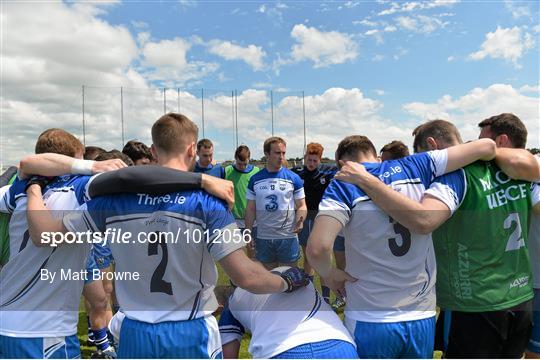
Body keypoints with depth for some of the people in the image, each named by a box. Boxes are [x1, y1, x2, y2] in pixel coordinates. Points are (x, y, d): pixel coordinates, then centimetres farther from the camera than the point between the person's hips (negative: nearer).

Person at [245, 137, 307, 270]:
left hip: (288, 237, -2)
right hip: (263, 238, 2)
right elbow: (250, 209, 7)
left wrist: (300, 221, -20)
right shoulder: (255, 179, 2)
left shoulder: (294, 178, -3)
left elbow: (301, 206, 0)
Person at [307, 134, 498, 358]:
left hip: (370, 322, -3)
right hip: (423, 319, 3)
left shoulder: (343, 185, -10)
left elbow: (317, 247, -25)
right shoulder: (414, 167, -1)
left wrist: (329, 274, -5)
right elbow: (486, 146, 3)